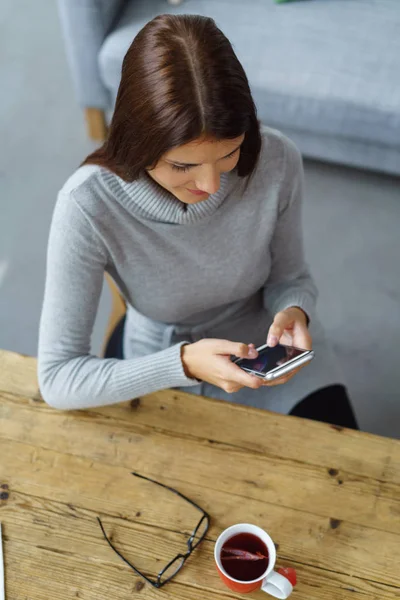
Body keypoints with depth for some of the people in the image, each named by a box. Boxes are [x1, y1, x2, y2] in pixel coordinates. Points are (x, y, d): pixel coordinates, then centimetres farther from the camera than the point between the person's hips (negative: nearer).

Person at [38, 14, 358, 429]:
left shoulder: (276, 161, -25)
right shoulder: (88, 206, -32)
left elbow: (289, 276, -6)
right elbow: (57, 379, -27)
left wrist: (294, 312, -29)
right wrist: (184, 363, -39)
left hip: (264, 341, 2)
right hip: (163, 366, -1)